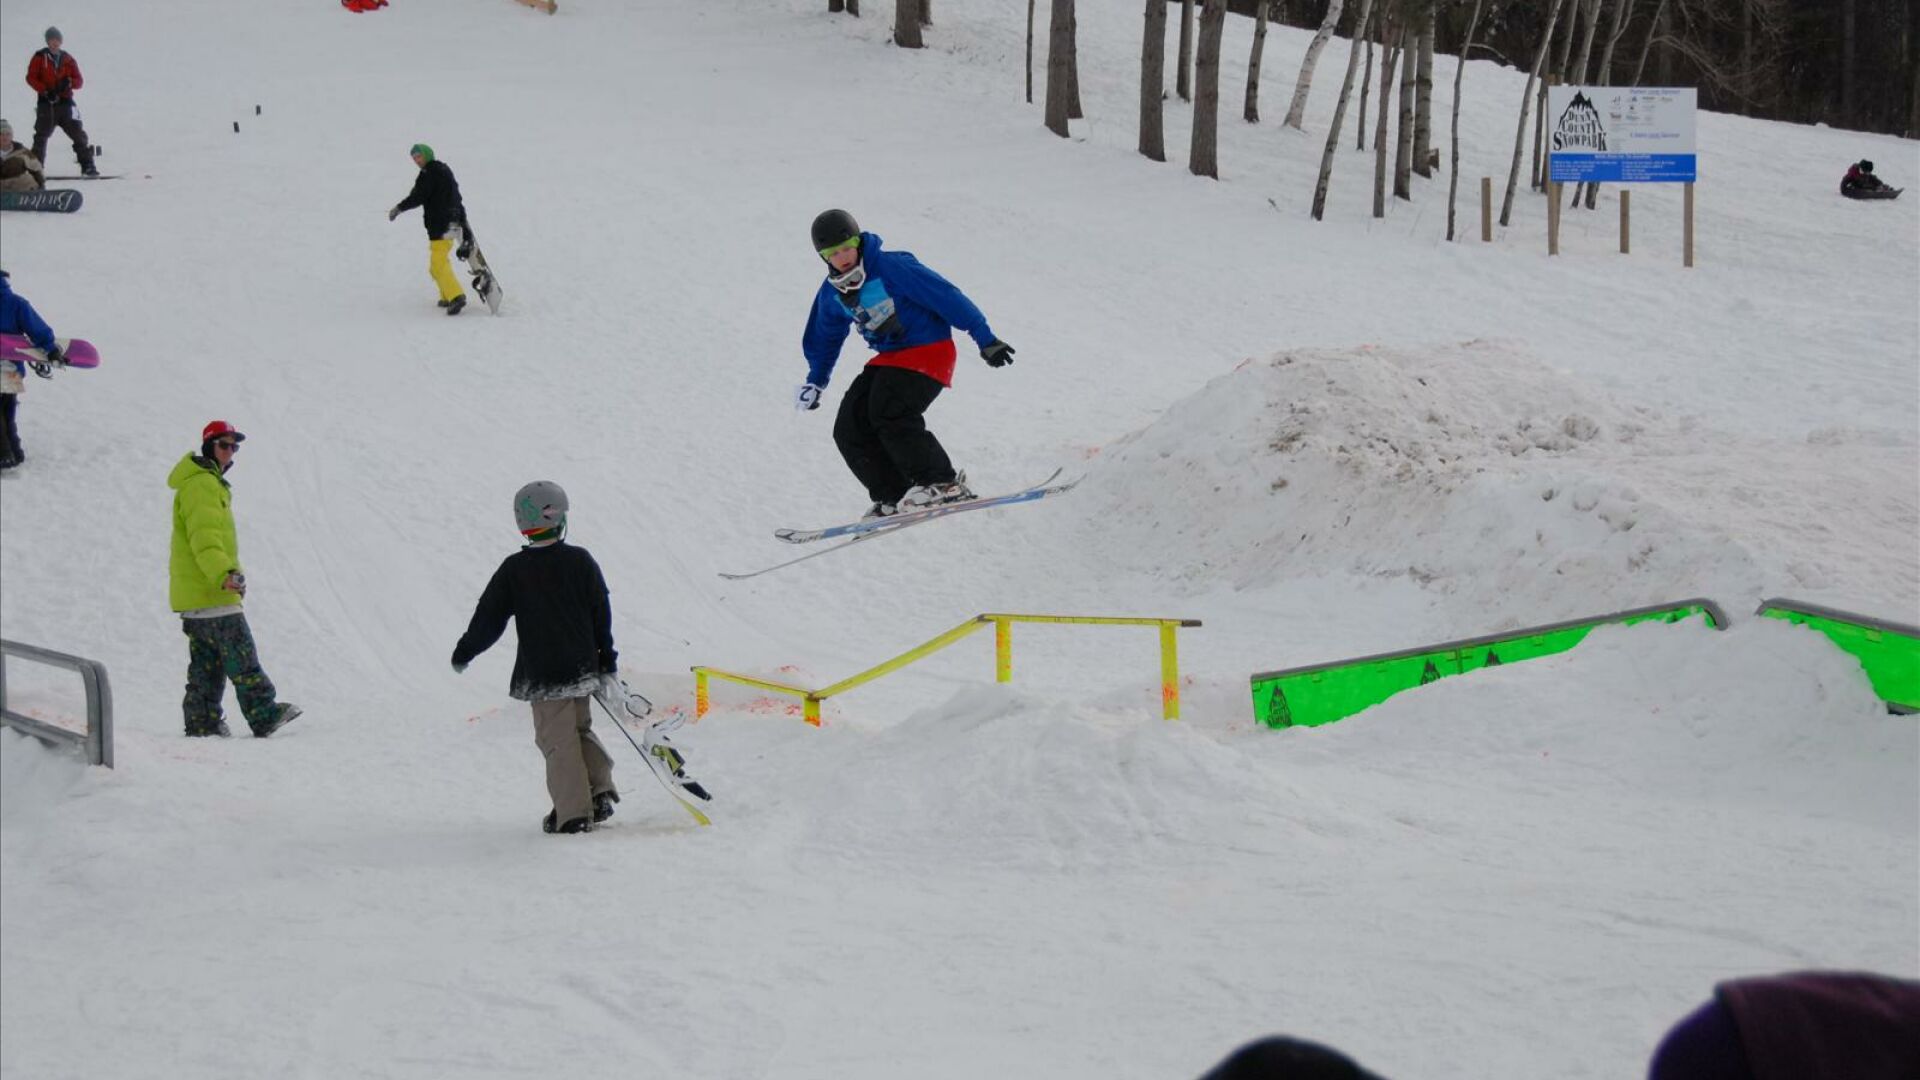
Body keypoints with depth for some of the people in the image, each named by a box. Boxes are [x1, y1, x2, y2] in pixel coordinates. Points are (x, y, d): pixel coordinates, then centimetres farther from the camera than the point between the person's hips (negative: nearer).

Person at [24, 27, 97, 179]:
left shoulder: (68, 59, 11)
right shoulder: (40, 58, 4)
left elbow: (80, 81, 9)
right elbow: (31, 78, -3)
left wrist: (69, 82, -14)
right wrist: (45, 91, -16)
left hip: (65, 102, 2)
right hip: (46, 103, -2)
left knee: (78, 134, -3)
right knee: (41, 136, -3)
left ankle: (87, 166, 2)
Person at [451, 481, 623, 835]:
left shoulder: (513, 570, -7)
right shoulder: (580, 561, -1)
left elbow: (489, 617, -2)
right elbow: (602, 615, 4)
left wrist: (464, 652, 13)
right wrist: (607, 662, 13)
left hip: (542, 673, -3)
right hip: (582, 667, 3)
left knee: (557, 740, 1)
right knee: (580, 728, 21)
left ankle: (574, 812, -3)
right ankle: (601, 790, 9)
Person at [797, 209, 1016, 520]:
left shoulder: (891, 268, -18)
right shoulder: (832, 293, 4)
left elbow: (947, 297, -17)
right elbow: (824, 339, 24)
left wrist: (985, 339, -17)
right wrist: (815, 382, 20)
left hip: (929, 351, -8)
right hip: (889, 359, 8)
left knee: (889, 413, -27)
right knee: (850, 429, -4)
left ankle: (943, 484, -20)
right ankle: (893, 498, 1)